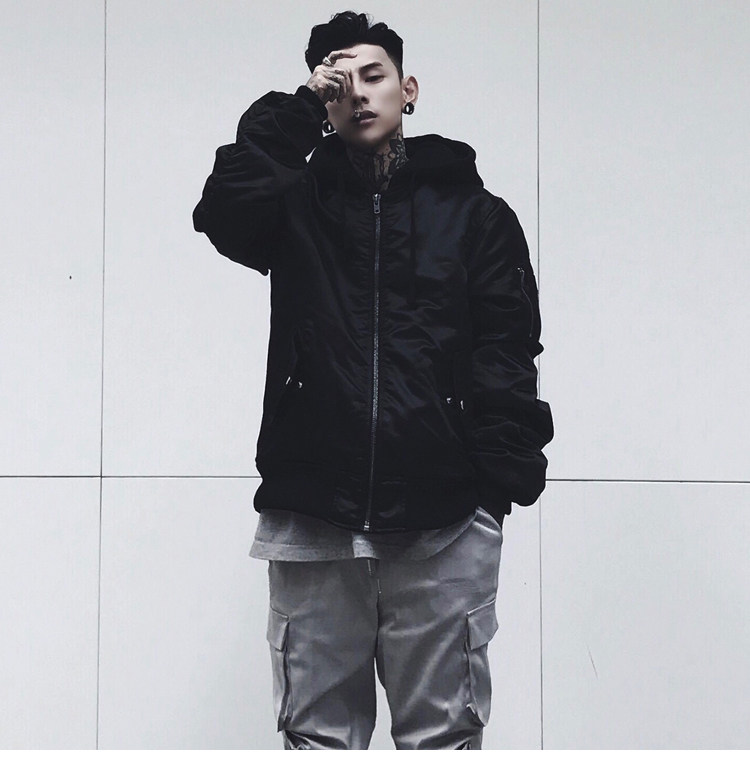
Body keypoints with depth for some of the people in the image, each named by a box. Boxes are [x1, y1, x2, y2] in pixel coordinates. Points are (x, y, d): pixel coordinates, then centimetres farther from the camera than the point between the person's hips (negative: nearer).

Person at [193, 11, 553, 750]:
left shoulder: (473, 212, 10)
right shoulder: (298, 202, 13)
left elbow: (506, 353, 2)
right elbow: (223, 211, -9)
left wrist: (500, 475, -11)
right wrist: (299, 108, -5)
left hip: (442, 523, -1)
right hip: (312, 517, 1)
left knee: (443, 734, 4)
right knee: (317, 733, 6)